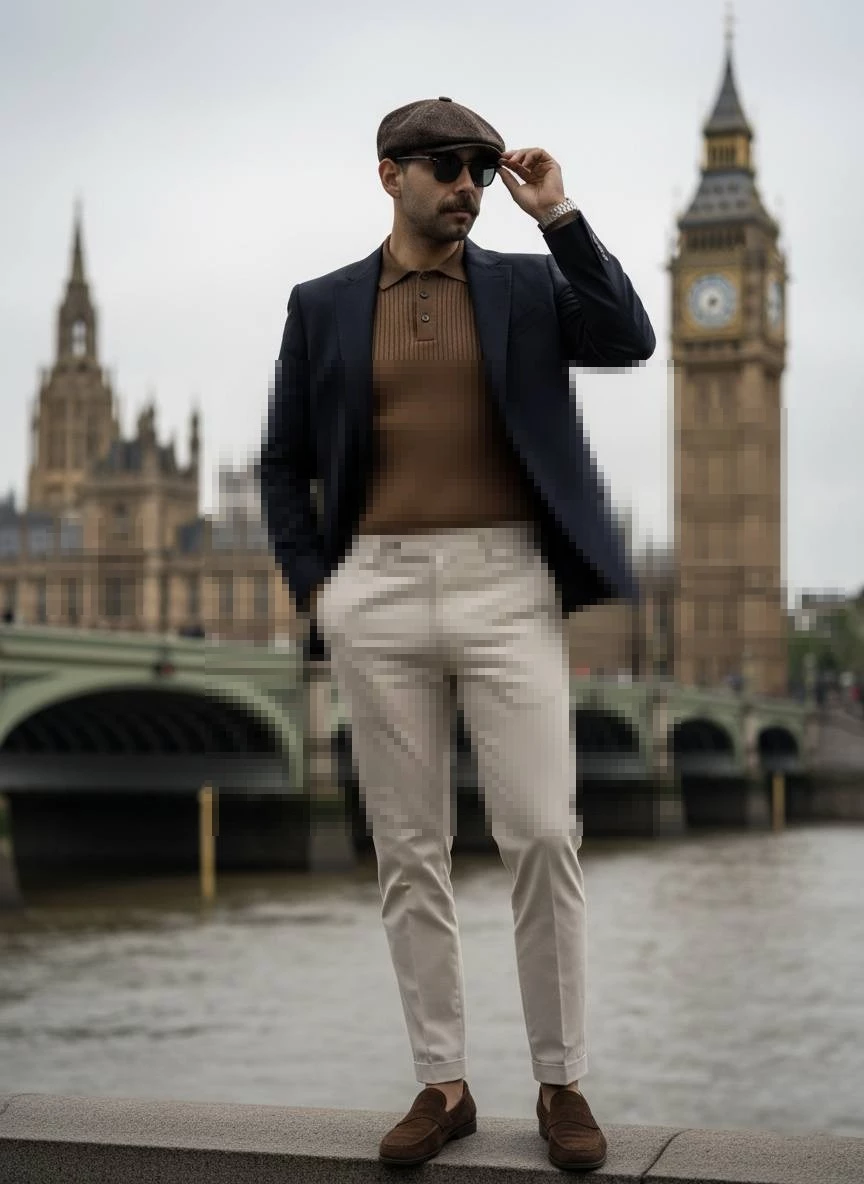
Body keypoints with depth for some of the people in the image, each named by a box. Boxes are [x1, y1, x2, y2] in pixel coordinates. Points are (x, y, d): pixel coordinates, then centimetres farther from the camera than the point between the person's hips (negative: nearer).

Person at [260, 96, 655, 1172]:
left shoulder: (526, 284, 10)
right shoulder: (323, 306, 11)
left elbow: (629, 340, -7)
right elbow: (283, 462, 14)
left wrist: (557, 215, -7)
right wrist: (310, 584, 3)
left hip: (506, 587, -1)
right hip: (378, 595, 1)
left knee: (543, 838, -4)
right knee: (408, 852, 5)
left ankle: (561, 1082, 9)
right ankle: (441, 1084, 16)